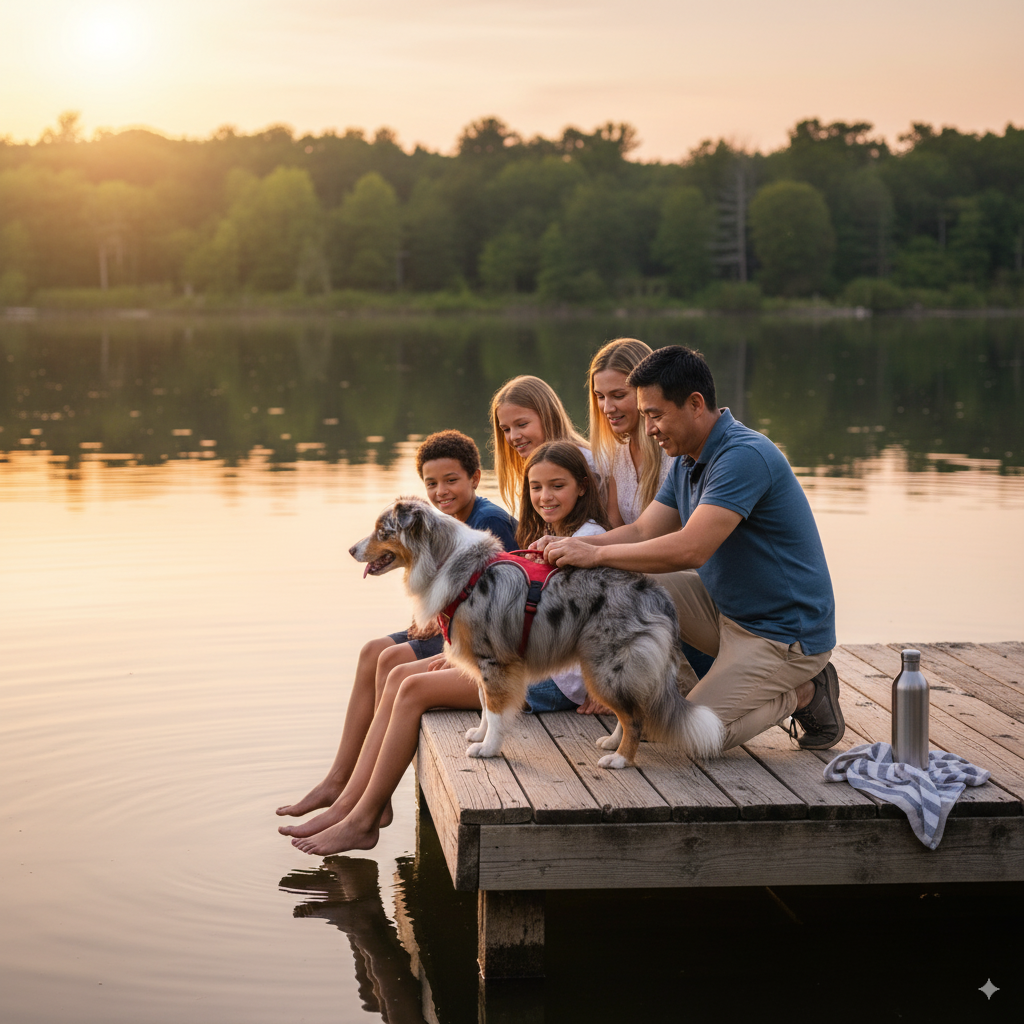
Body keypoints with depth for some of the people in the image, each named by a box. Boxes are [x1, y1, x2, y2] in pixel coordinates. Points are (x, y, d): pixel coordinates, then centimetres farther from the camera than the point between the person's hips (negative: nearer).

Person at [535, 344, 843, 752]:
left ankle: (802, 693, 4)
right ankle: (686, 695, 6)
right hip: (725, 609, 9)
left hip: (784, 635, -9)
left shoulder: (745, 456, -25)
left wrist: (597, 554, -26)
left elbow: (691, 550, -33)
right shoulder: (688, 461, 7)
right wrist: (574, 546, -12)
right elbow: (641, 532, 5)